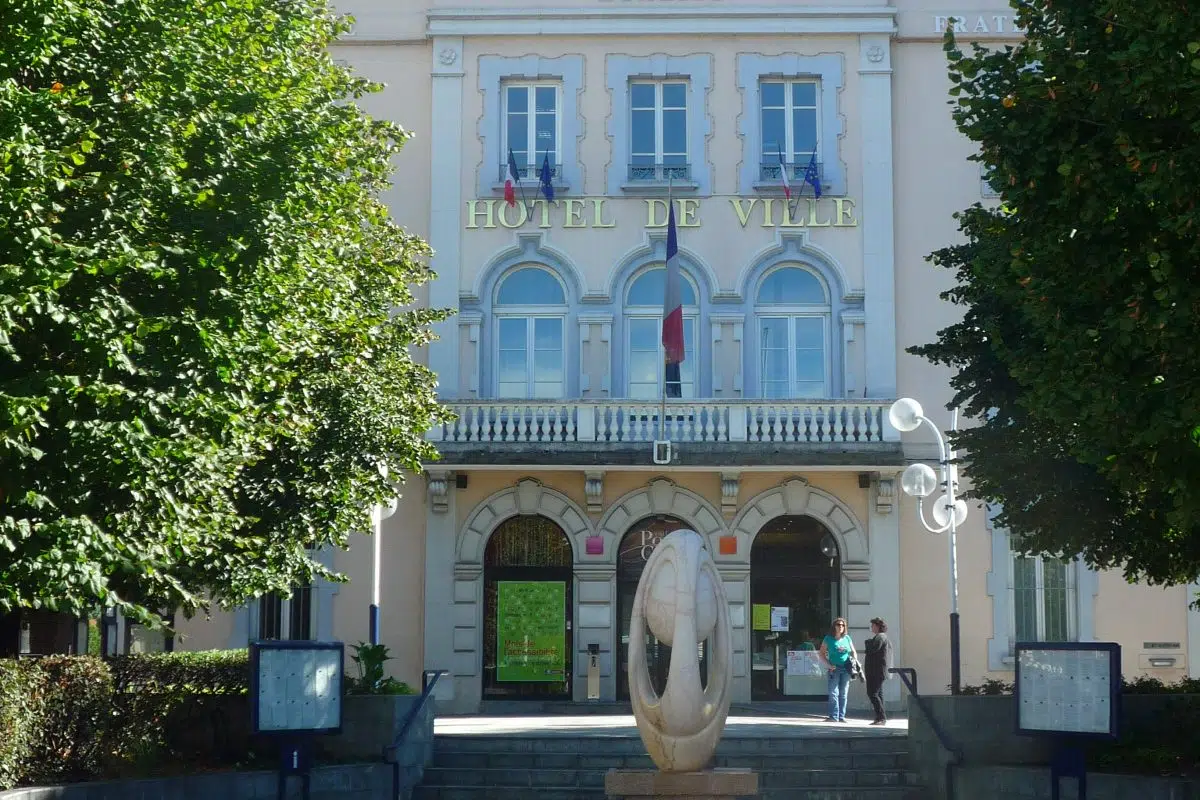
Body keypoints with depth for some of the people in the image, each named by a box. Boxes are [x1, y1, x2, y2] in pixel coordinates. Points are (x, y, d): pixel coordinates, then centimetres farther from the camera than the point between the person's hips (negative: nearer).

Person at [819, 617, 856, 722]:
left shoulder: (847, 638, 10)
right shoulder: (828, 639, 1)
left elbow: (853, 652, 18)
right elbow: (822, 654, 2)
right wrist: (828, 665, -10)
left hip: (846, 669, 3)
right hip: (834, 669, -3)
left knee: (844, 694, 6)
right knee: (834, 693, -8)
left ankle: (841, 716, 11)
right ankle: (834, 716, -7)